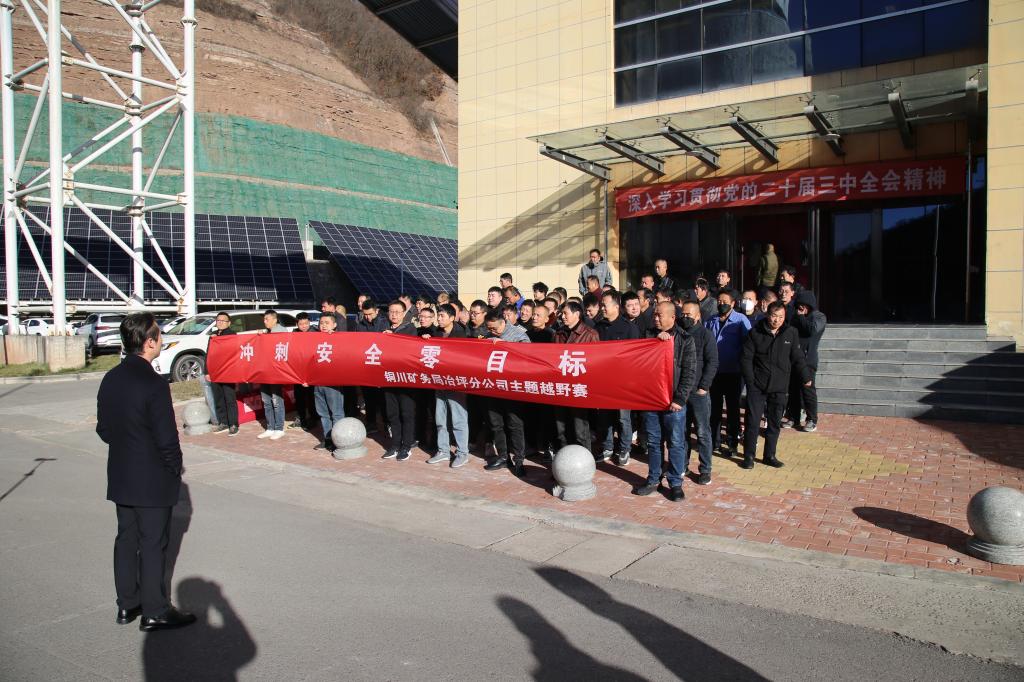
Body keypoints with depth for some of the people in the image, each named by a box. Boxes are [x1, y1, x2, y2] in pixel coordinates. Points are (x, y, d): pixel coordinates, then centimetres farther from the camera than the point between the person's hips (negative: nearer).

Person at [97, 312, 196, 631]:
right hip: (153, 481, -7)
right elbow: (167, 440, -20)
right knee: (153, 544, 4)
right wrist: (175, 469, -5)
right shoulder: (154, 385, -23)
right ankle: (154, 611, 16)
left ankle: (127, 605, 29)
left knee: (126, 539, 17)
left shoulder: (111, 379, 1)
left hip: (120, 478, 7)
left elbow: (103, 430, 9)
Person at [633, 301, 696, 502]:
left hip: (674, 402, -3)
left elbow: (690, 373, -6)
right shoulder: (649, 335, 7)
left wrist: (679, 399, -12)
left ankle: (675, 483, 16)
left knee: (676, 443, 4)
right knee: (653, 442, 12)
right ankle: (653, 480, 24)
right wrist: (656, 338, -17)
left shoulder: (685, 340, -3)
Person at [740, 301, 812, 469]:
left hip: (779, 388, 2)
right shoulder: (755, 333, -4)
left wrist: (806, 378, 4)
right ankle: (748, 456, 12)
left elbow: (798, 358, 10)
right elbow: (746, 358, -3)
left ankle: (769, 455, 23)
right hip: (757, 386, -2)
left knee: (775, 423, 10)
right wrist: (750, 381, -9)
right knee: (752, 422, 0)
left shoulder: (791, 333, 2)